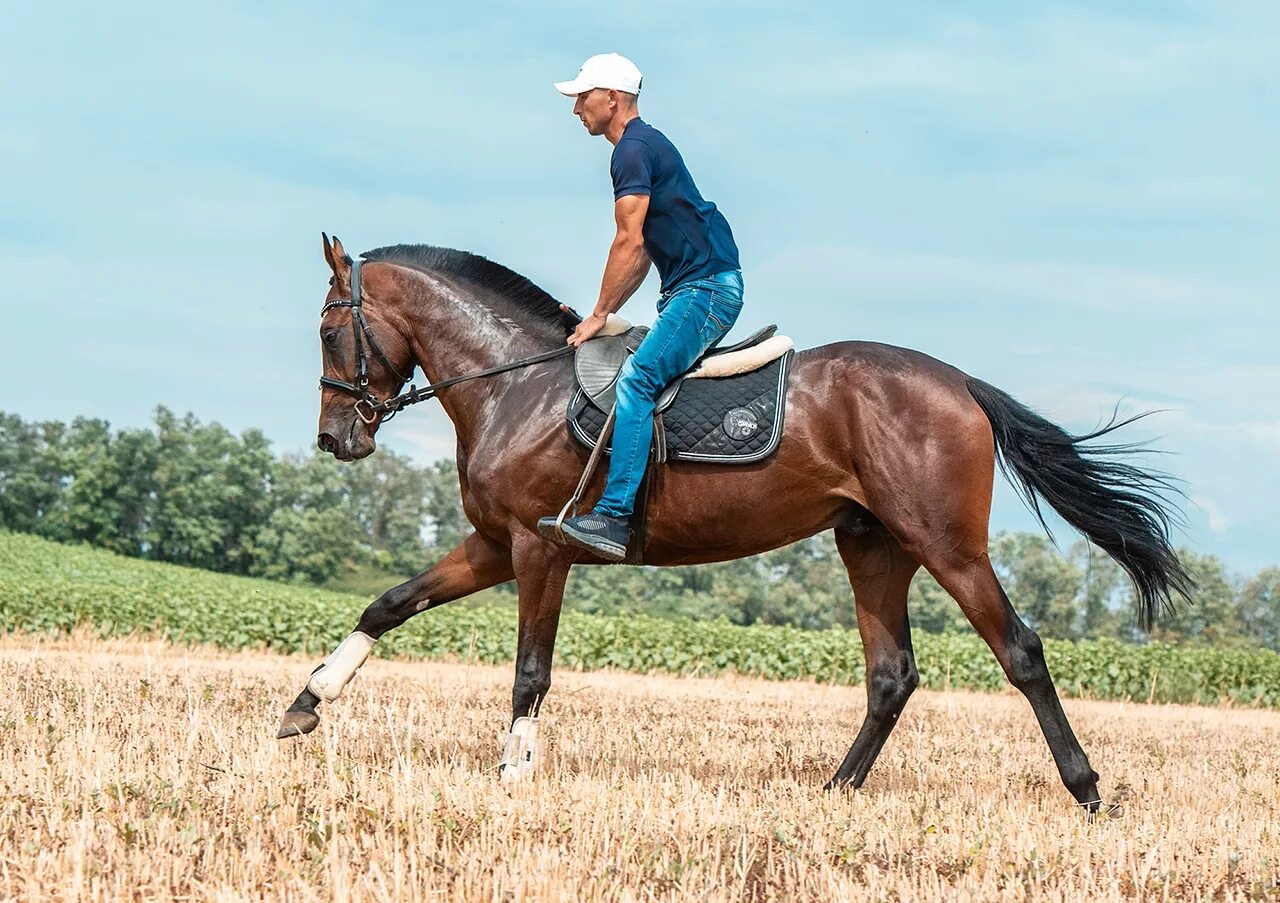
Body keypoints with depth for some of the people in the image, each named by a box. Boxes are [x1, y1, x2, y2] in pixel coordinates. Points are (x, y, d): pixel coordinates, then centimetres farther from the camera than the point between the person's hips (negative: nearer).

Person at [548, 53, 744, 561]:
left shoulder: (634, 150, -10)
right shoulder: (645, 146, 23)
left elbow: (630, 243, -15)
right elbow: (645, 251, 26)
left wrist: (599, 316, -8)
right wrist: (606, 314, 20)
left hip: (707, 288, -12)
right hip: (691, 290, 12)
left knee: (636, 379, -25)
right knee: (637, 377, 14)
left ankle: (614, 518, -36)